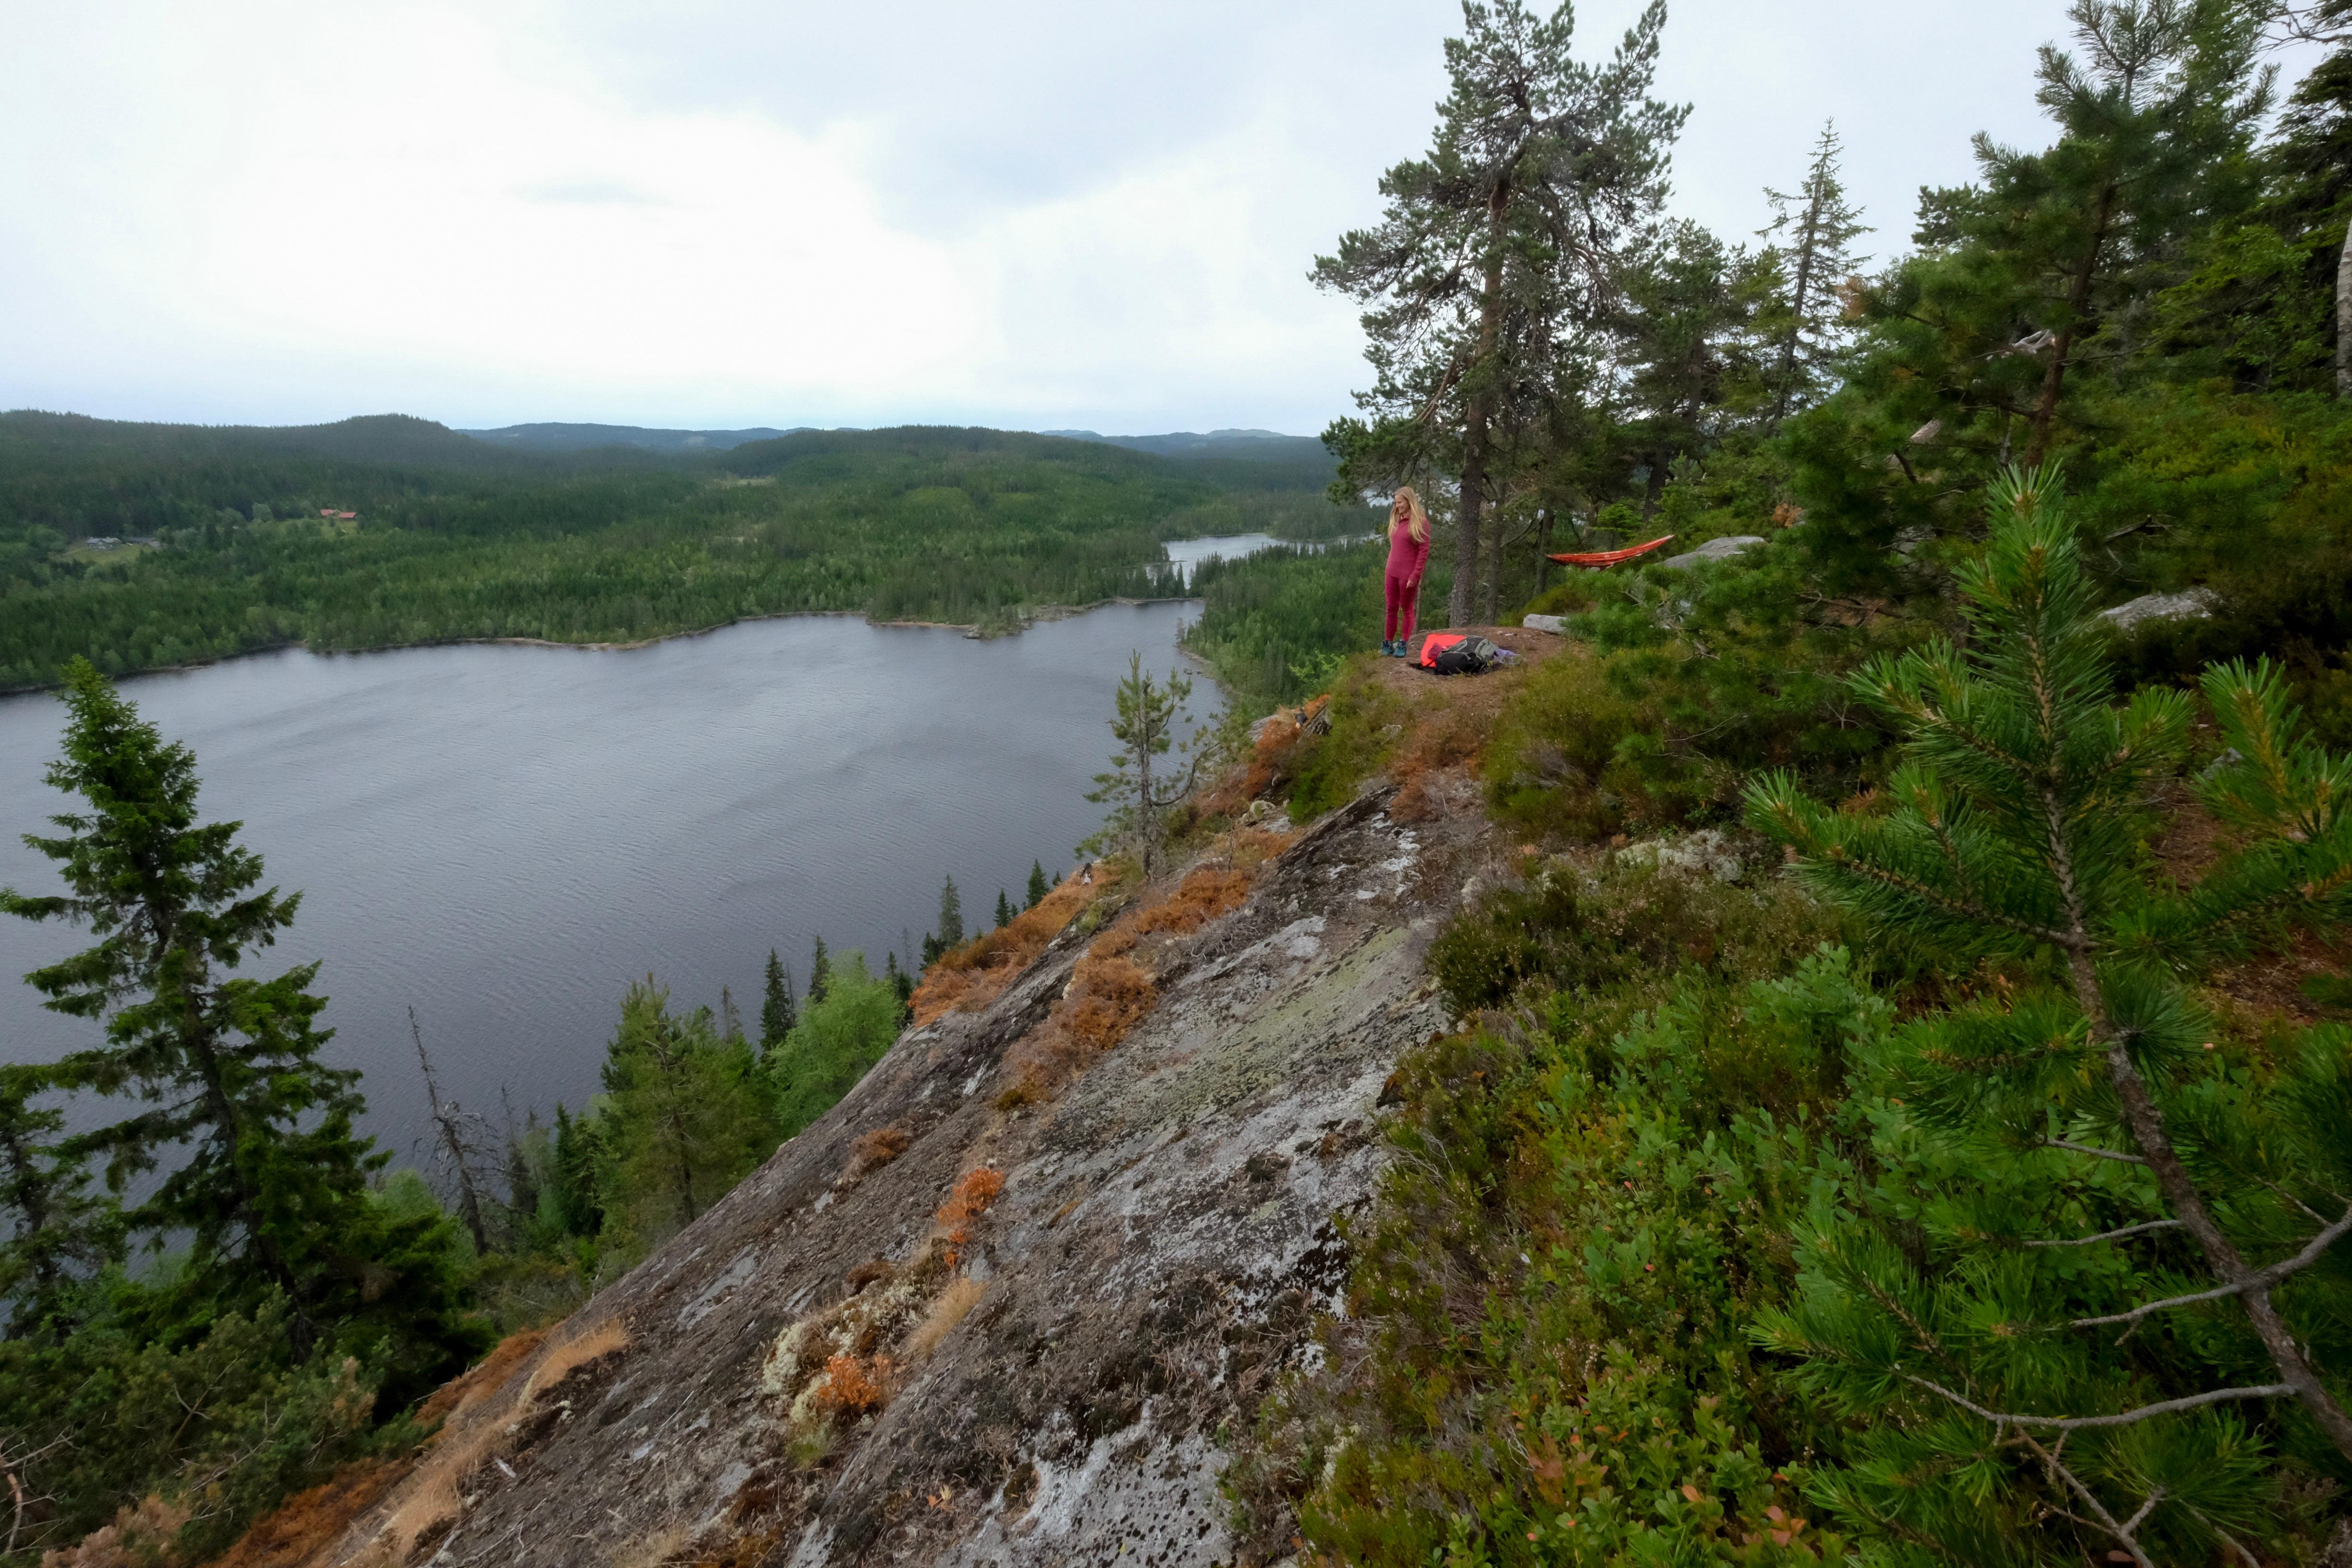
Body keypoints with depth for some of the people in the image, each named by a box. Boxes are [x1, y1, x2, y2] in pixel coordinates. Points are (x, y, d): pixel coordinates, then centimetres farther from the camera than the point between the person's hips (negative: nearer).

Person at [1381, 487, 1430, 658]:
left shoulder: (1420, 522, -8)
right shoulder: (1396, 521, 12)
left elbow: (1424, 551, -11)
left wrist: (1415, 576, -16)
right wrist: (1390, 567, 10)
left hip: (1408, 574, -6)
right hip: (1392, 572, 6)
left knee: (1407, 609, 3)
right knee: (1391, 609, 8)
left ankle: (1403, 645, 9)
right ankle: (1388, 644, 14)